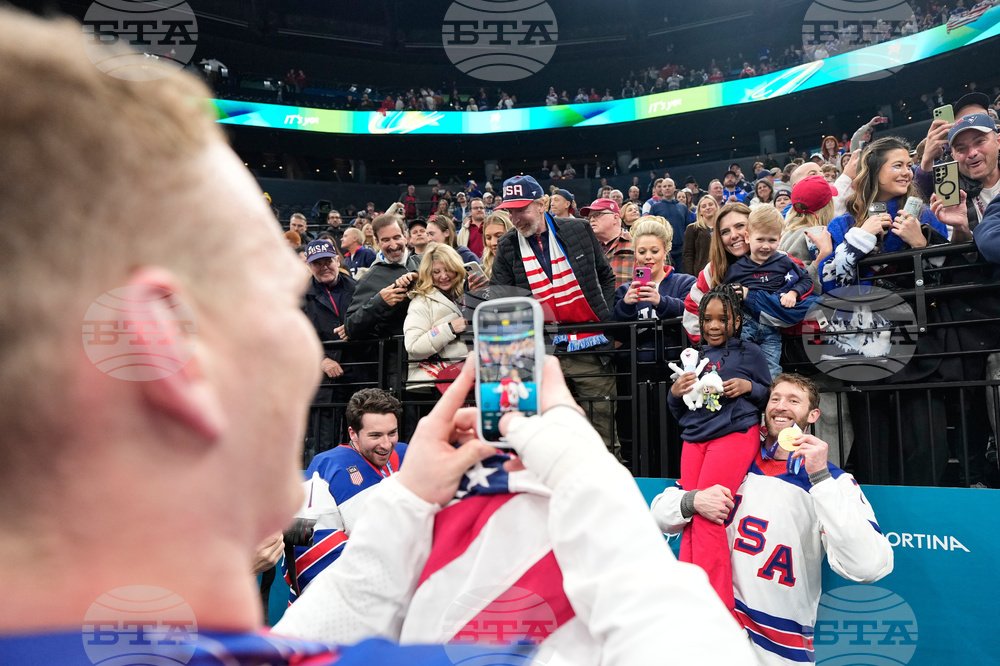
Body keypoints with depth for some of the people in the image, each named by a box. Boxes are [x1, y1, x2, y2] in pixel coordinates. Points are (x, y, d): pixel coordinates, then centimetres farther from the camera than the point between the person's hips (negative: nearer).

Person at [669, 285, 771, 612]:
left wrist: (748, 387, -6)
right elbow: (679, 414, 23)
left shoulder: (750, 353, 9)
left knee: (706, 512, -16)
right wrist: (675, 394, 1)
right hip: (694, 439, 5)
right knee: (690, 519, -2)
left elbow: (769, 395, 13)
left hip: (735, 435, -4)